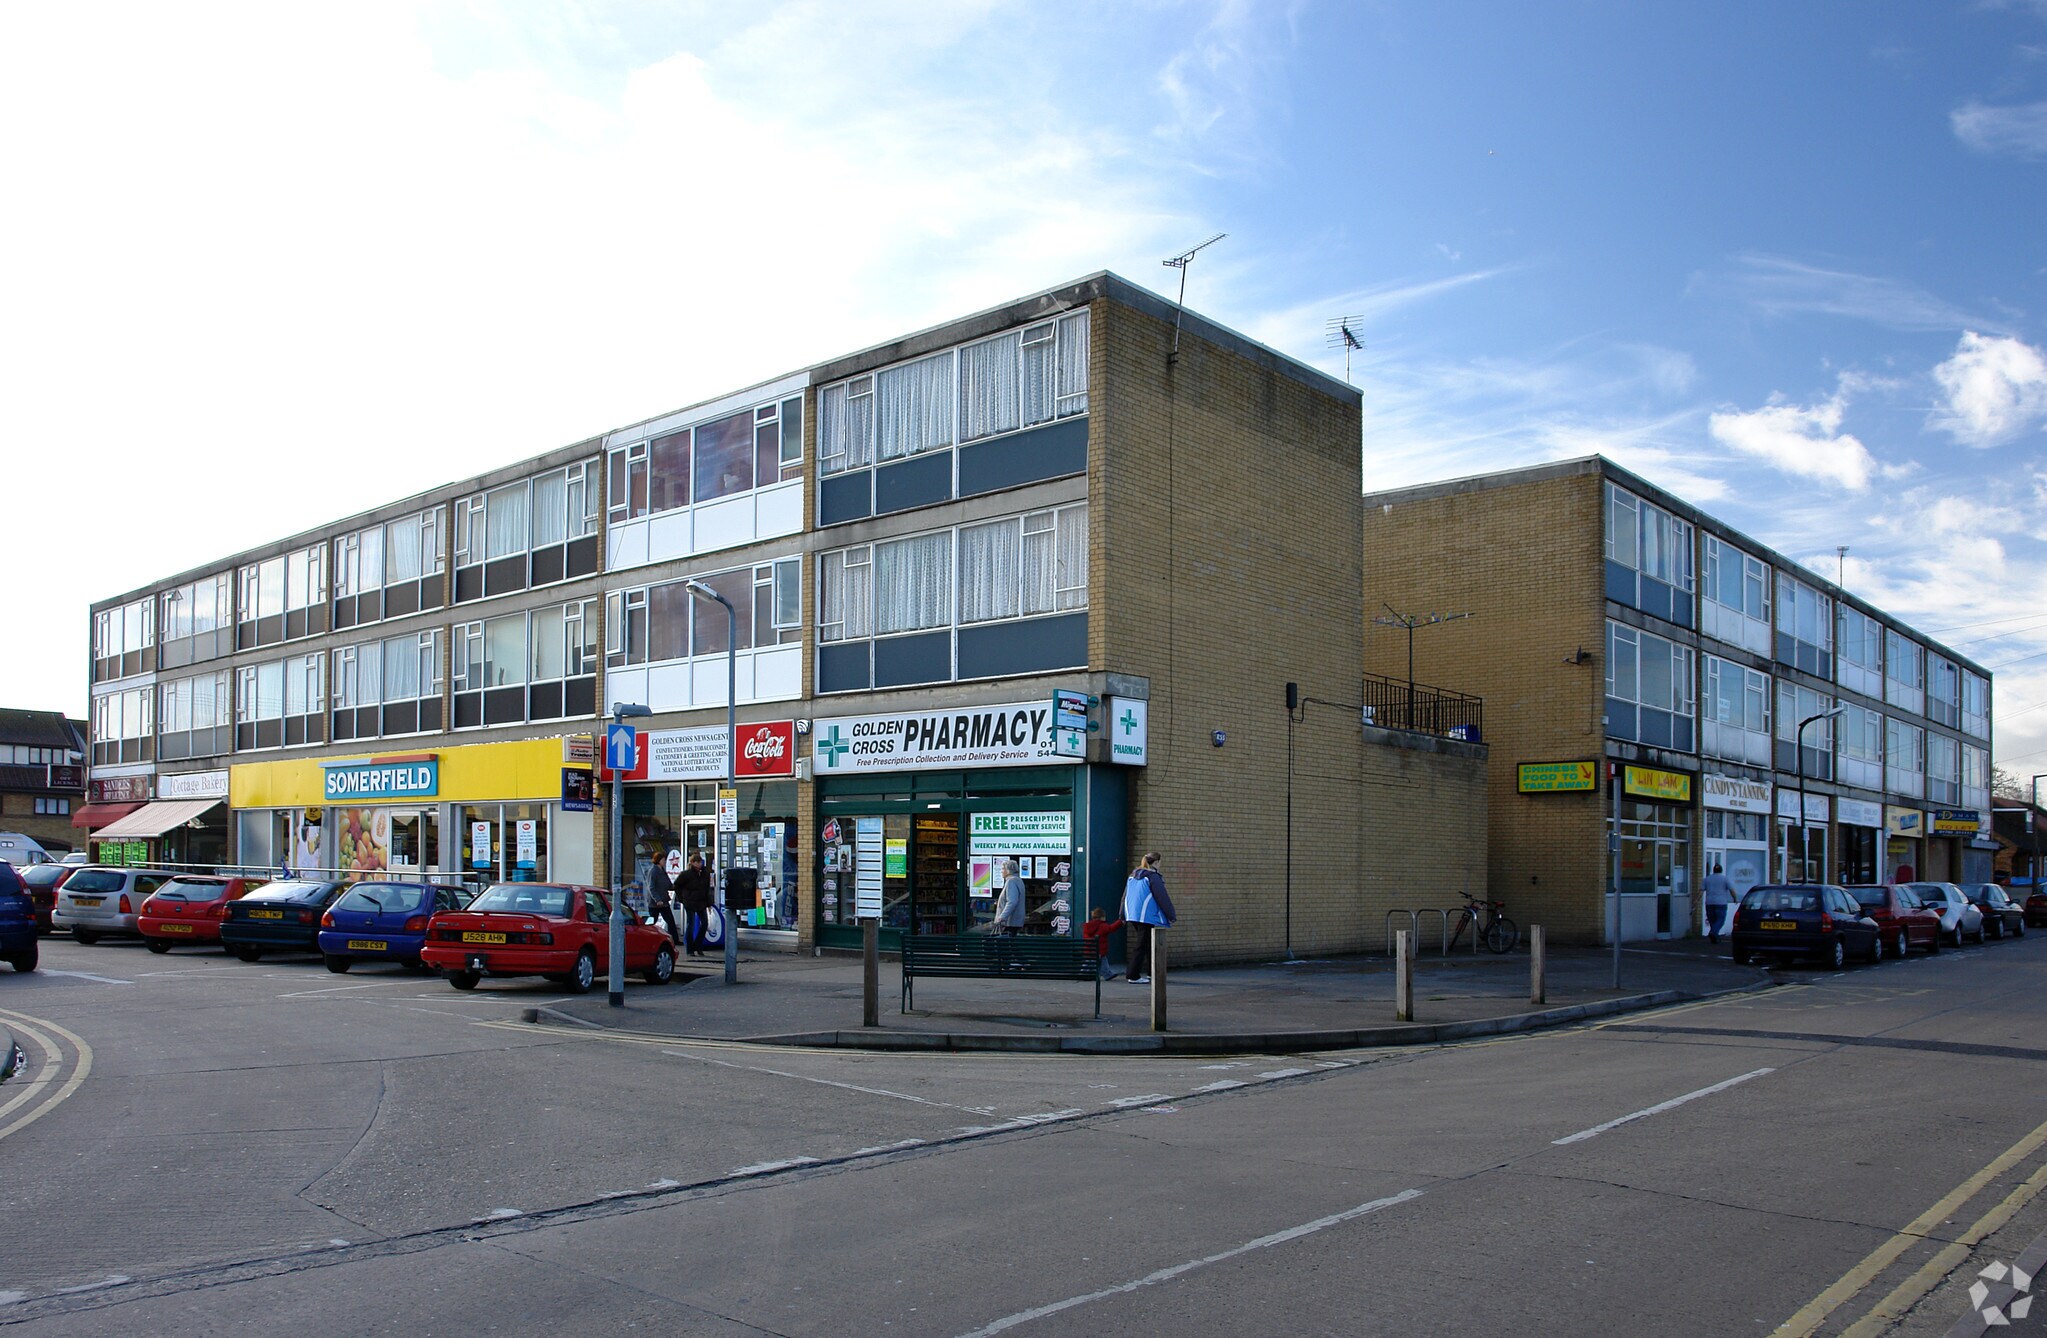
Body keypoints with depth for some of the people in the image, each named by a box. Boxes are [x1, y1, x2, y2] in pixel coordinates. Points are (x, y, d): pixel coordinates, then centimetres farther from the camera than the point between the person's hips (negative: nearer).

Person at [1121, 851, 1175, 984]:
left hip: (1132, 915, 8)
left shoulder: (1133, 875, 14)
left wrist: (1123, 915, 25)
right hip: (1147, 917, -8)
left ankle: (1151, 972, 26)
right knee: (1141, 945, -4)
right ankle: (1134, 976, -4)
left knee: (1148, 943, 19)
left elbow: (1125, 896, 19)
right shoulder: (1153, 877, -11)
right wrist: (1171, 915, -5)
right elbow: (1162, 897, -12)